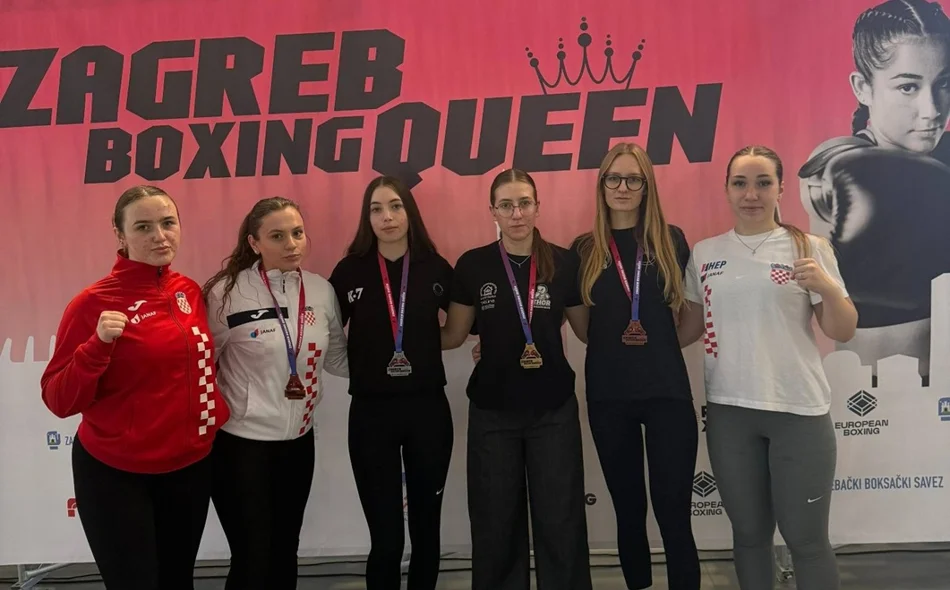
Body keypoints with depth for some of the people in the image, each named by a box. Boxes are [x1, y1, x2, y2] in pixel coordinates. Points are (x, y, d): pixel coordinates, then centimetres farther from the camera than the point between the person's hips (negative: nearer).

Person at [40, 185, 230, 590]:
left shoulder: (189, 291, 1)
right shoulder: (95, 302, -15)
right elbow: (59, 401, -15)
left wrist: (219, 414, 5)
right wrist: (99, 343, -28)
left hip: (190, 466, 5)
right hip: (115, 474, -5)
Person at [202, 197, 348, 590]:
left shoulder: (322, 291, -1)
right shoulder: (227, 292, -13)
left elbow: (337, 359, 9)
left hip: (299, 440, 4)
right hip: (240, 442, -4)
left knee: (285, 553, 18)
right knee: (252, 558, 4)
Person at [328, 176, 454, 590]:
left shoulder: (435, 268, 0)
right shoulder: (350, 271, -2)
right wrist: (363, 360, -6)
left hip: (428, 409, 1)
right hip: (371, 413, -1)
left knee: (425, 529, 14)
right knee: (386, 537, 4)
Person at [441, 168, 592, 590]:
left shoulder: (563, 263, -3)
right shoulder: (472, 265, -3)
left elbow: (587, 330, 6)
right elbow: (453, 335, 5)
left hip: (553, 410, 0)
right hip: (492, 412, 1)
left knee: (560, 522, 7)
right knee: (496, 524, 12)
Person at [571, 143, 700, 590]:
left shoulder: (671, 240, 2)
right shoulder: (584, 249, 4)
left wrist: (659, 339, -2)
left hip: (667, 389, -1)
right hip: (607, 394, 2)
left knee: (674, 512, -1)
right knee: (628, 510, 13)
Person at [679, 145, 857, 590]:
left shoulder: (809, 249, -2)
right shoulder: (705, 253, 5)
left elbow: (843, 333, -2)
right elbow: (690, 326, 14)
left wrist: (828, 288, -19)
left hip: (799, 410, -2)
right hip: (729, 410, 3)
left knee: (806, 538, 5)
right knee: (749, 532, 14)